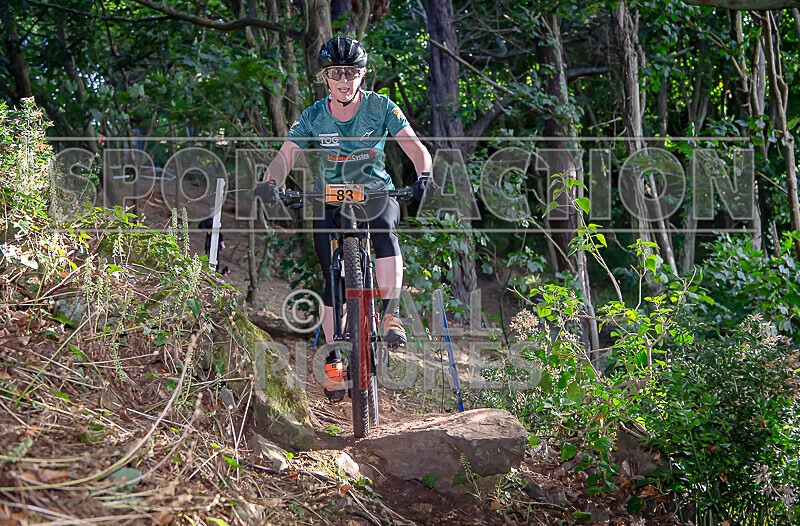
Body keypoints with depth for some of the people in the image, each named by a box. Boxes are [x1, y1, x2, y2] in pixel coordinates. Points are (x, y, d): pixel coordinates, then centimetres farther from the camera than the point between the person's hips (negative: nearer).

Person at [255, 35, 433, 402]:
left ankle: (391, 316, -33)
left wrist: (424, 176, -40)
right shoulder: (314, 117, -9)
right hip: (331, 199, 1)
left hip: (376, 192, -1)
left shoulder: (380, 107, -12)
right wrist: (271, 182, -39)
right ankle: (333, 358, 2)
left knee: (384, 228, -36)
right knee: (332, 276, -10)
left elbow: (414, 146, -19)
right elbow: (285, 157, -16)